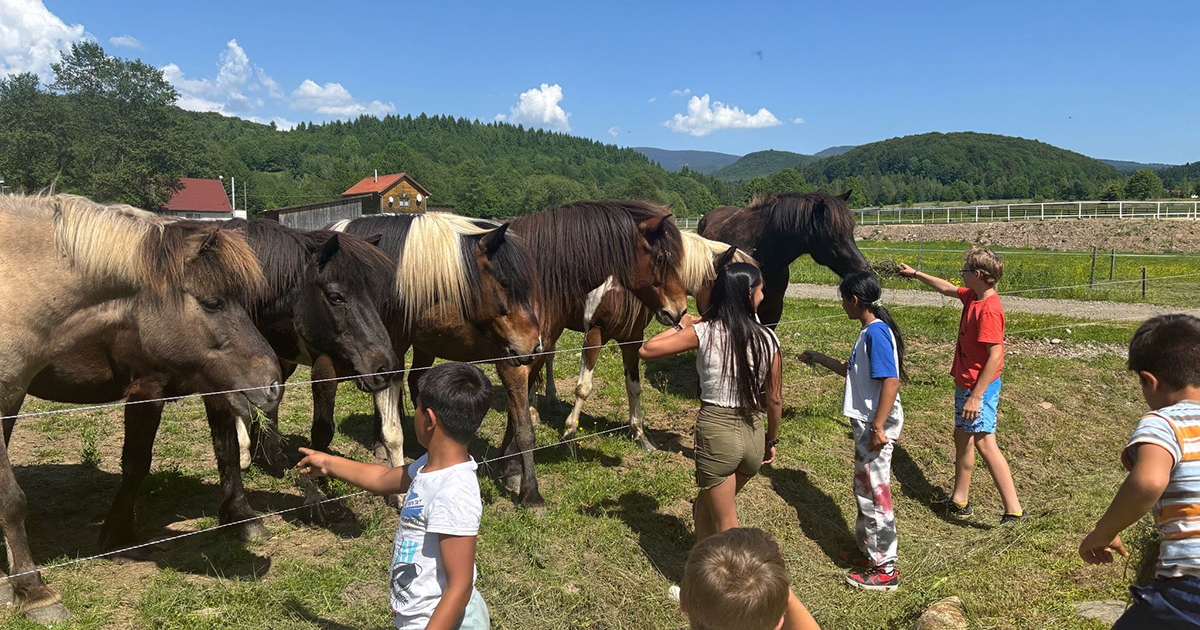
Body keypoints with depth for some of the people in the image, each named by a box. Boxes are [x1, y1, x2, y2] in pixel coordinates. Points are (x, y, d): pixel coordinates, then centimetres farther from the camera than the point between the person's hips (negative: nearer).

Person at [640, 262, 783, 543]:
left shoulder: (704, 332, -12)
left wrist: (681, 326, 5)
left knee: (726, 527, 12)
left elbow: (646, 350, -8)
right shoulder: (767, 339, -5)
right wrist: (771, 440, 17)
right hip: (753, 434, 3)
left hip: (717, 431, -3)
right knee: (705, 506, 27)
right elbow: (774, 400, 2)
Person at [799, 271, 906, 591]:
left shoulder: (876, 332, -20)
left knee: (874, 493, 0)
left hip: (876, 426, -10)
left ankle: (884, 569, 12)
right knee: (866, 489, 20)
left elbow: (891, 381, -26)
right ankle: (872, 552, 35)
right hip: (867, 423, 10)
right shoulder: (870, 331, 11)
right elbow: (854, 372, 23)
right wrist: (821, 359, 29)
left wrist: (878, 427, -26)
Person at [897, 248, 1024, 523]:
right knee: (962, 438, 16)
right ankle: (960, 501, 26)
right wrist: (915, 274, 34)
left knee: (984, 443, -12)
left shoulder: (989, 309, -23)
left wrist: (976, 396, -25)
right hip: (964, 382, 10)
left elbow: (995, 356, -25)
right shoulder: (972, 295, 4)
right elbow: (947, 289, 26)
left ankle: (1013, 509, -9)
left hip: (980, 387, -10)